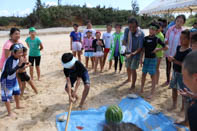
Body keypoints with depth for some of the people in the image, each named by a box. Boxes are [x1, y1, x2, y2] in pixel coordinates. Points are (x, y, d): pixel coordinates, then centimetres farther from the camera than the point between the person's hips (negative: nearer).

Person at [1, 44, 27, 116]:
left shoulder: (18, 58, -10)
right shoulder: (9, 60, -33)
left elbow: (20, 67, 7)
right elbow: (10, 72, -44)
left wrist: (23, 63, -14)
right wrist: (19, 65, -46)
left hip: (13, 78, 8)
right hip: (6, 80, -8)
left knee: (17, 92, 22)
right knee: (7, 96, 1)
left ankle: (18, 106, 45)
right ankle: (9, 113, 15)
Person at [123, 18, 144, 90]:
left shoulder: (140, 34, -25)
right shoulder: (127, 30, -12)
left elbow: (140, 47, -24)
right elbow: (124, 42, -5)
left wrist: (132, 53, -36)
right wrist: (124, 42, -28)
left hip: (136, 53, -5)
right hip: (128, 52, 5)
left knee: (133, 69, -5)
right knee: (128, 67, 22)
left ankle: (133, 85, 15)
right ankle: (129, 79, 50)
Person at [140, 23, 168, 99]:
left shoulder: (157, 39, -7)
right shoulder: (145, 38, 4)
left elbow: (166, 47, -4)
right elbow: (143, 49, 9)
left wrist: (157, 50, -6)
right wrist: (141, 58, 6)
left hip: (153, 59, -4)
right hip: (146, 58, 4)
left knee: (152, 75, -1)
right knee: (144, 74, 10)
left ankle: (152, 93, 6)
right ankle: (141, 89, 25)